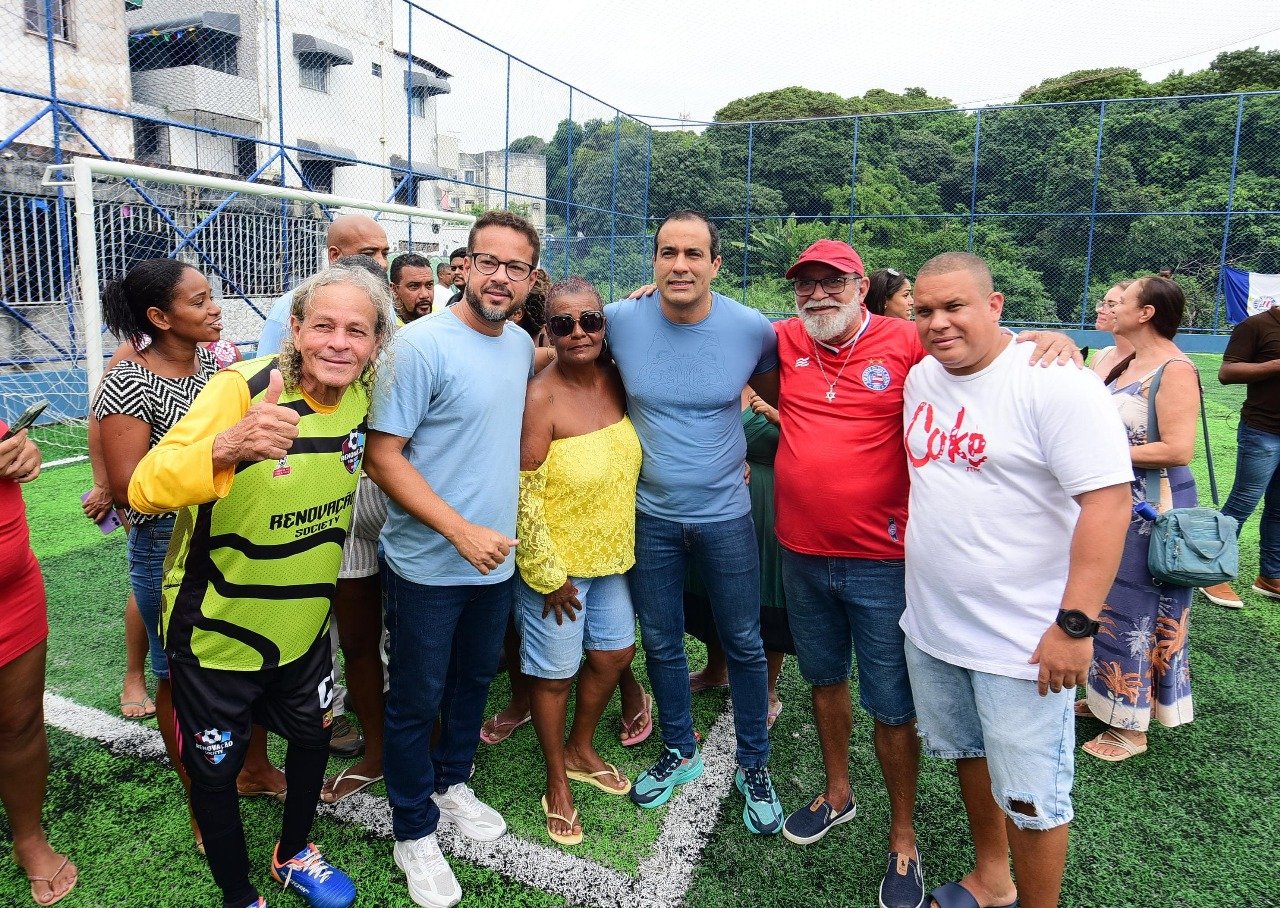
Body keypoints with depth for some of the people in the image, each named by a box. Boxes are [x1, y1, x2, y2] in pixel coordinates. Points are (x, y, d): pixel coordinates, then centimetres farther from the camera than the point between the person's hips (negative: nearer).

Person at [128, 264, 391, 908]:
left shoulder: (363, 396, -9)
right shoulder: (241, 388, -25)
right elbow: (145, 490, -36)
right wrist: (227, 446, -53)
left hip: (303, 624, 5)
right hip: (216, 631, -5)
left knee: (311, 738, 22)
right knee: (216, 769, 13)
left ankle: (294, 856, 49)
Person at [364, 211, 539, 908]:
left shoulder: (522, 346, 3)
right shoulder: (421, 345, -17)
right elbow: (383, 457, -18)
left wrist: (496, 529, 11)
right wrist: (460, 530, -23)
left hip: (496, 559, 6)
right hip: (427, 565, -6)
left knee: (474, 681, 23)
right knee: (416, 701, 11)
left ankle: (452, 783, 47)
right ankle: (414, 832, 32)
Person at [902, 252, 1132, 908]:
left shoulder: (1054, 381, -17)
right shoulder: (920, 378, 5)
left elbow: (1108, 500, -22)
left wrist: (1075, 624, -24)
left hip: (1022, 641, -7)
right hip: (930, 626, 7)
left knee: (1030, 798, 7)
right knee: (970, 756, 23)